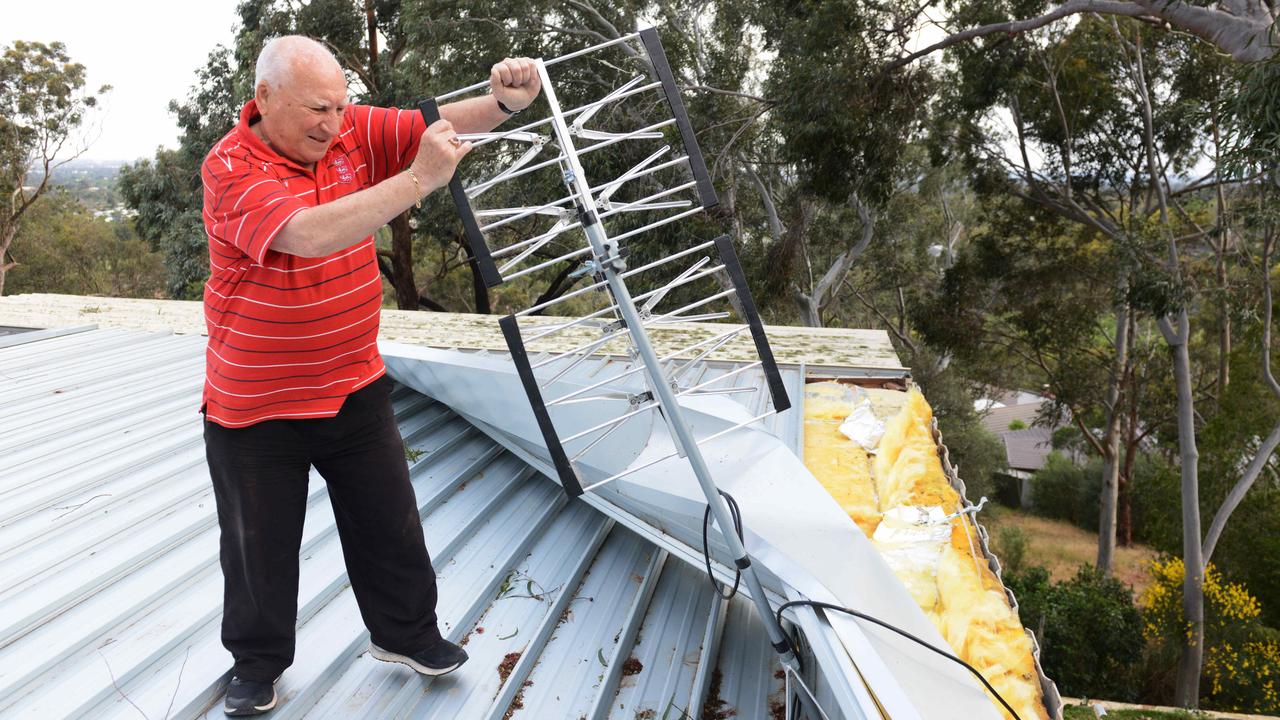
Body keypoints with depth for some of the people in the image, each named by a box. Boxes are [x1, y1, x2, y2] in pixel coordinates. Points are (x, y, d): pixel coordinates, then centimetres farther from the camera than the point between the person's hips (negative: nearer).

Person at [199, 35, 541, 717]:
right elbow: (310, 234, -37)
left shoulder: (353, 133, -4)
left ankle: (404, 632, 37)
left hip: (354, 387, 5)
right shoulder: (232, 168, -20)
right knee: (260, 542, 12)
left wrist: (503, 102, -31)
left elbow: (441, 122, -9)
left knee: (390, 522, 15)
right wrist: (420, 178, -39)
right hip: (256, 405, -4)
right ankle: (258, 662, 35)